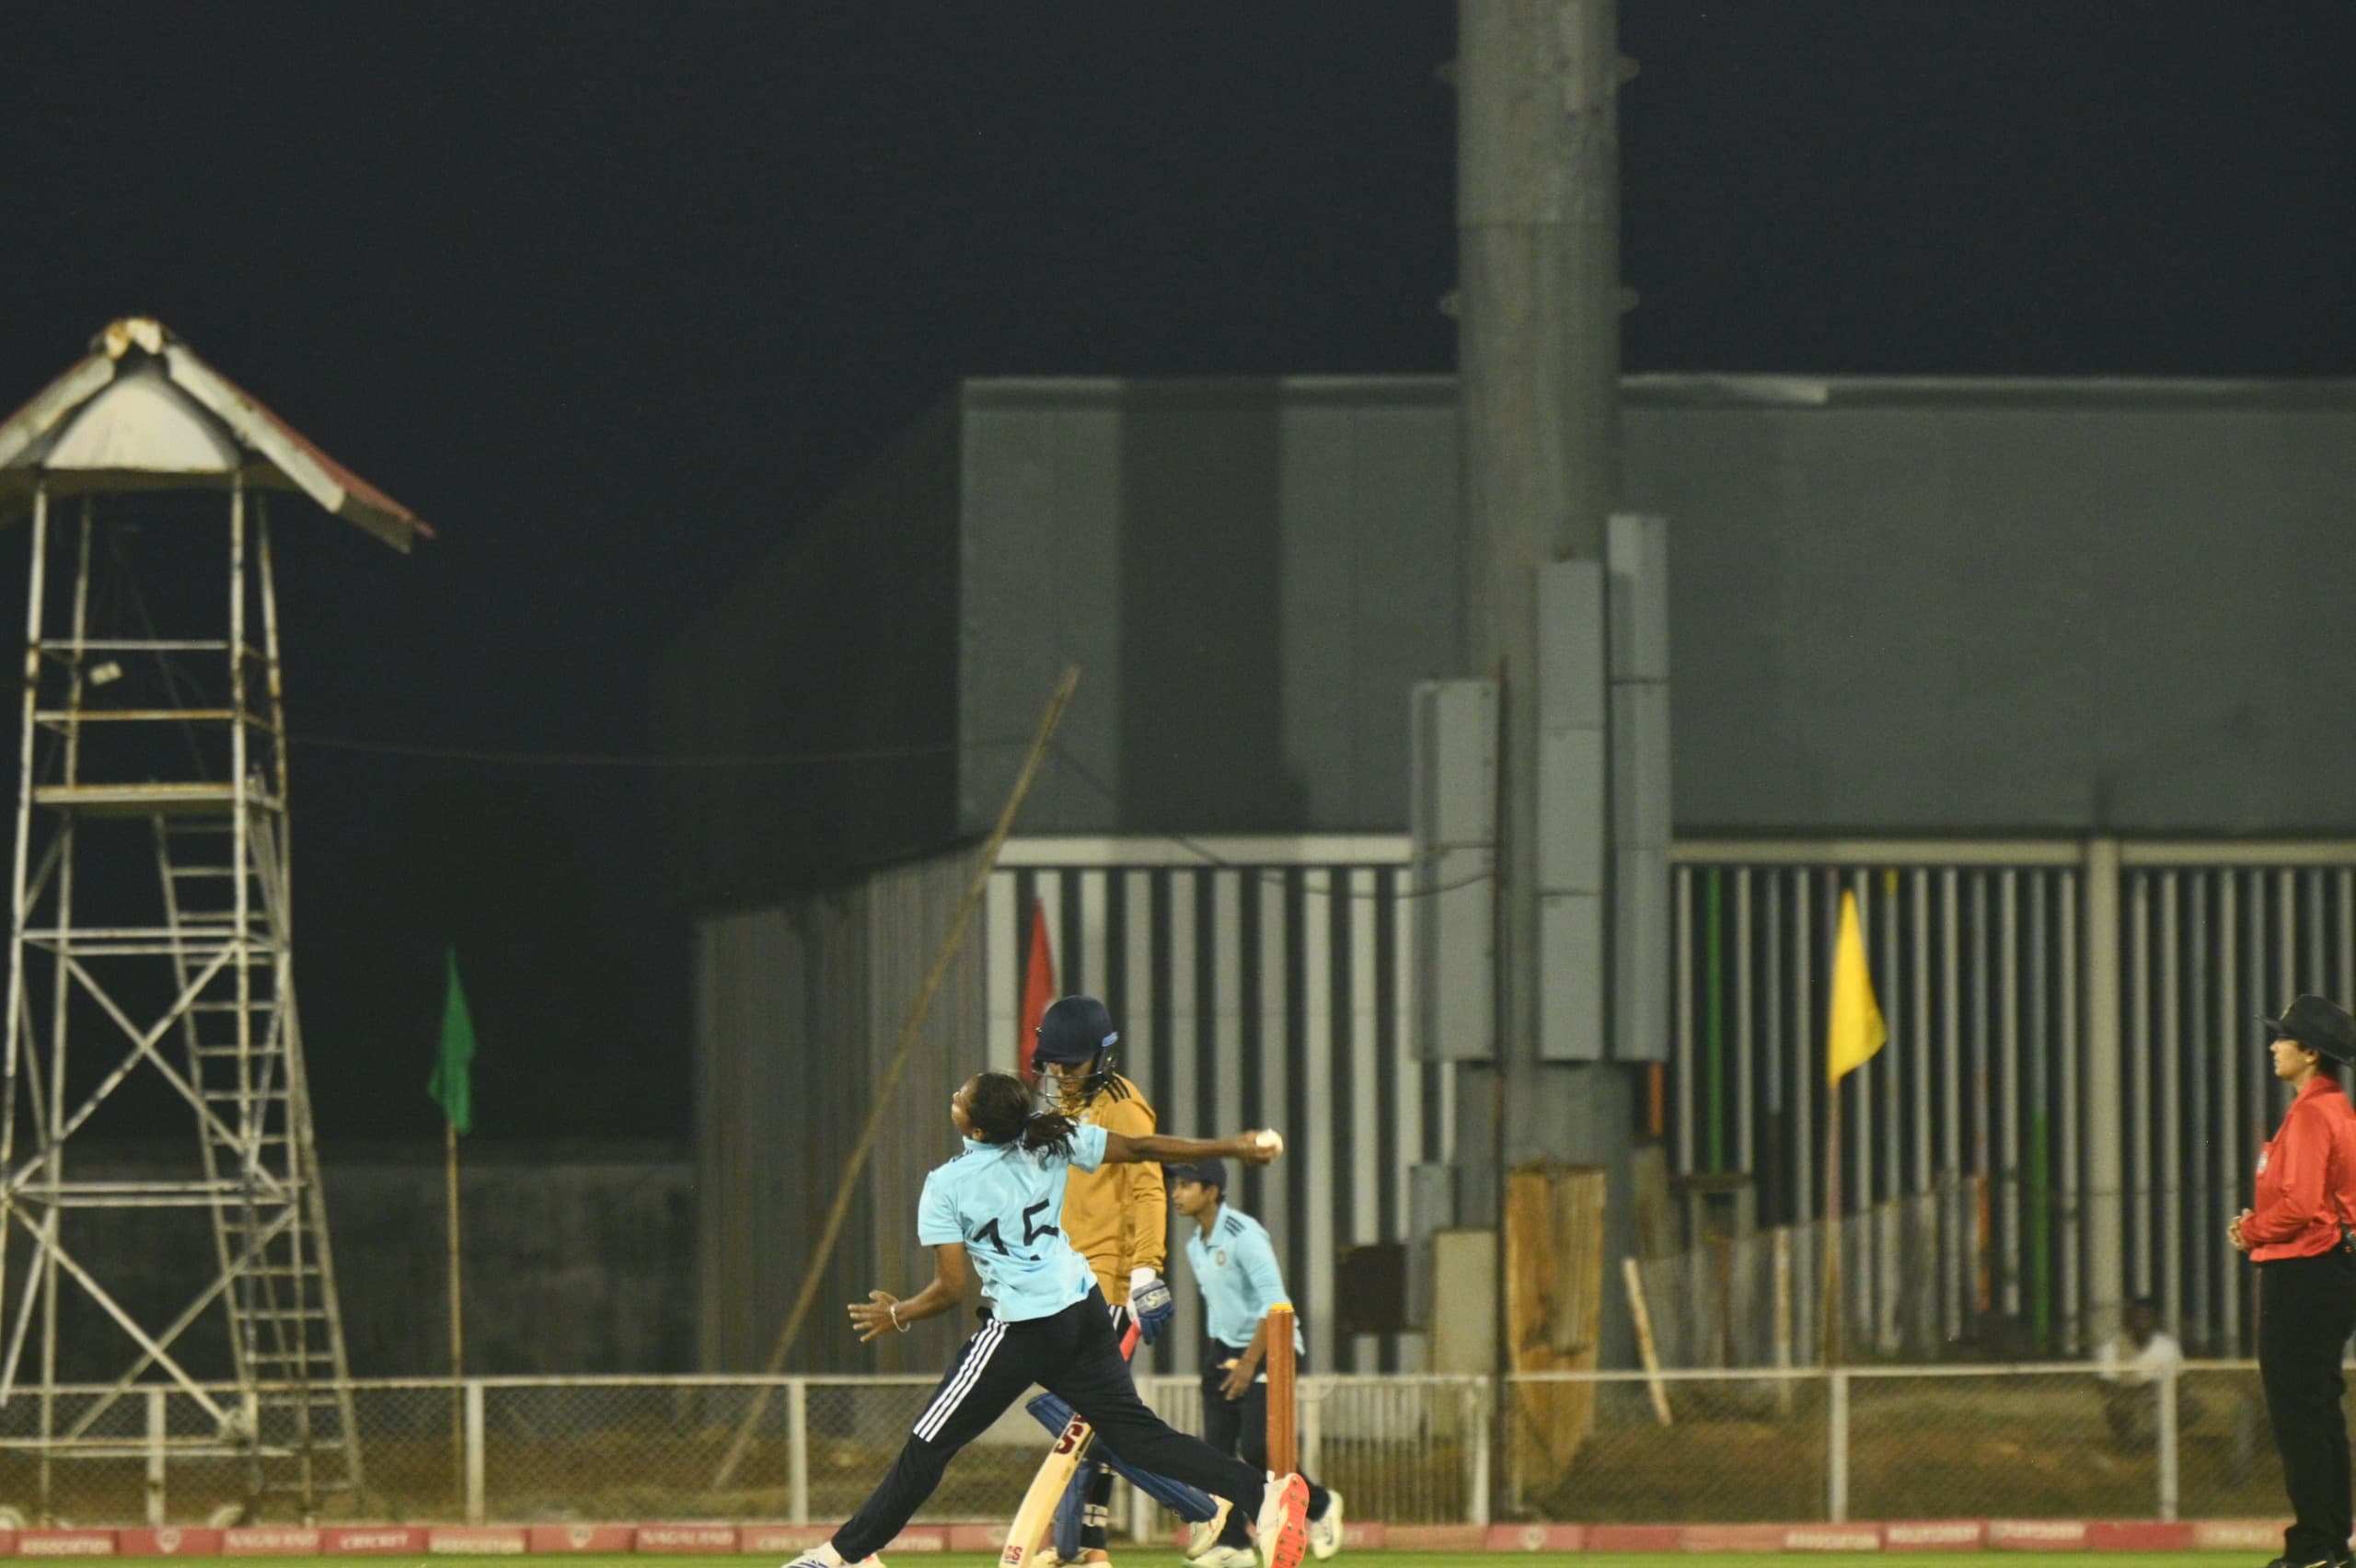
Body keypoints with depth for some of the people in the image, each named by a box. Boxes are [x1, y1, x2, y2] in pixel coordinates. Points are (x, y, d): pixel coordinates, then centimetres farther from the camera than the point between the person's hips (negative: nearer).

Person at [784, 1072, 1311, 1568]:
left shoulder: (945, 1188, -12)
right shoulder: (1050, 1140, 0)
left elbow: (951, 1289, -11)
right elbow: (1140, 1148, 4)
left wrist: (898, 1316, 8)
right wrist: (1233, 1147, 15)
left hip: (1024, 1329, -6)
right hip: (1085, 1311, 6)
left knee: (929, 1445, 2)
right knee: (1138, 1432, 6)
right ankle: (1263, 1493, -8)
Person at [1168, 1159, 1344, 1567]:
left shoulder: (1243, 1235, -18)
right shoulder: (1195, 1246, 9)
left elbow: (1274, 1303, -22)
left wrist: (1249, 1362, -23)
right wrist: (1217, 1359, 14)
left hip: (1269, 1349, -8)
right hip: (1227, 1350, 8)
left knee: (1256, 1448, -15)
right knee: (1215, 1448, -2)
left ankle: (1319, 1505, 10)